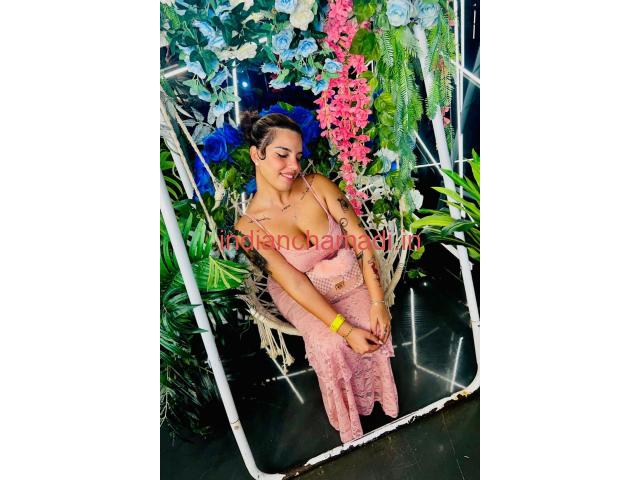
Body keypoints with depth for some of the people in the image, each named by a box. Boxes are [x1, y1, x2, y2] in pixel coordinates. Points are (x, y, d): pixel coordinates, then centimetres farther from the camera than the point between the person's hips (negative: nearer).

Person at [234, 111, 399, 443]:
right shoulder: (249, 226, -18)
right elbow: (295, 283, -21)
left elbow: (361, 240, -13)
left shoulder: (317, 185, -13)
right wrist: (345, 330, -27)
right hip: (301, 295, -2)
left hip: (351, 279, 2)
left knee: (375, 331, -21)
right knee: (331, 346, -24)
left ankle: (380, 400, 11)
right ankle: (350, 424, 7)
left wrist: (377, 302, -21)